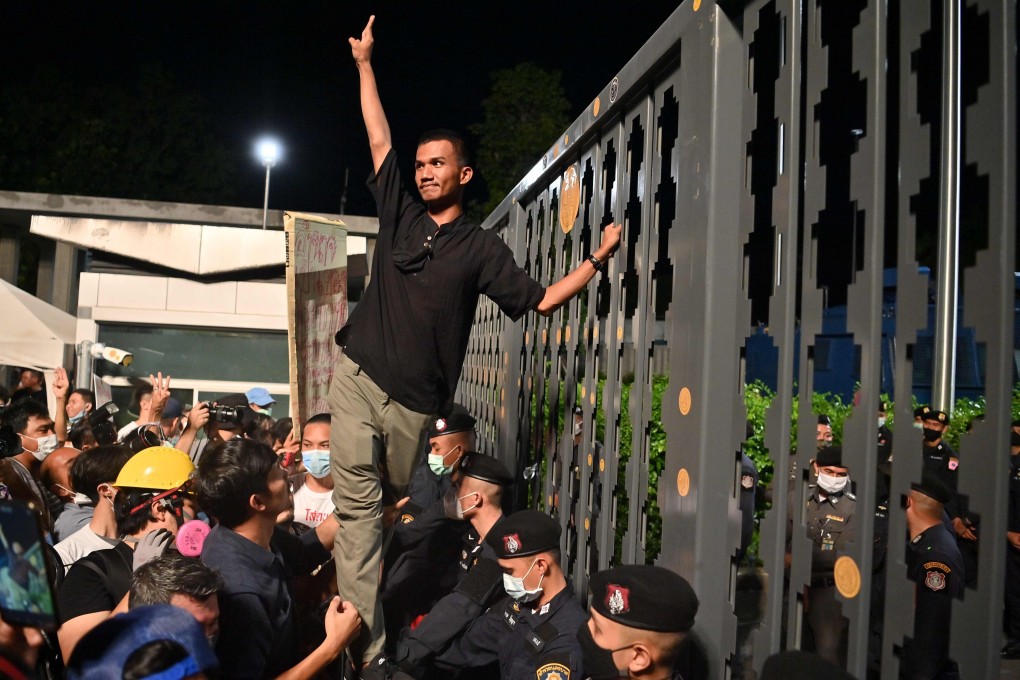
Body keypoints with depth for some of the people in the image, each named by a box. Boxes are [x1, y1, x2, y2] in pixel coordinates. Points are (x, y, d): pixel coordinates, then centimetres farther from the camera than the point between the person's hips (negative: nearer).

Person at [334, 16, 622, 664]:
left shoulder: (481, 247, 5)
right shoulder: (400, 214, 11)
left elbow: (540, 300, 5)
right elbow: (379, 138, 14)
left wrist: (598, 259, -3)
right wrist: (365, 63, 17)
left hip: (415, 402, -1)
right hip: (357, 379, 2)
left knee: (400, 508, 10)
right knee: (358, 504, -8)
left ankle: (403, 622, 29)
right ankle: (365, 642, -7)